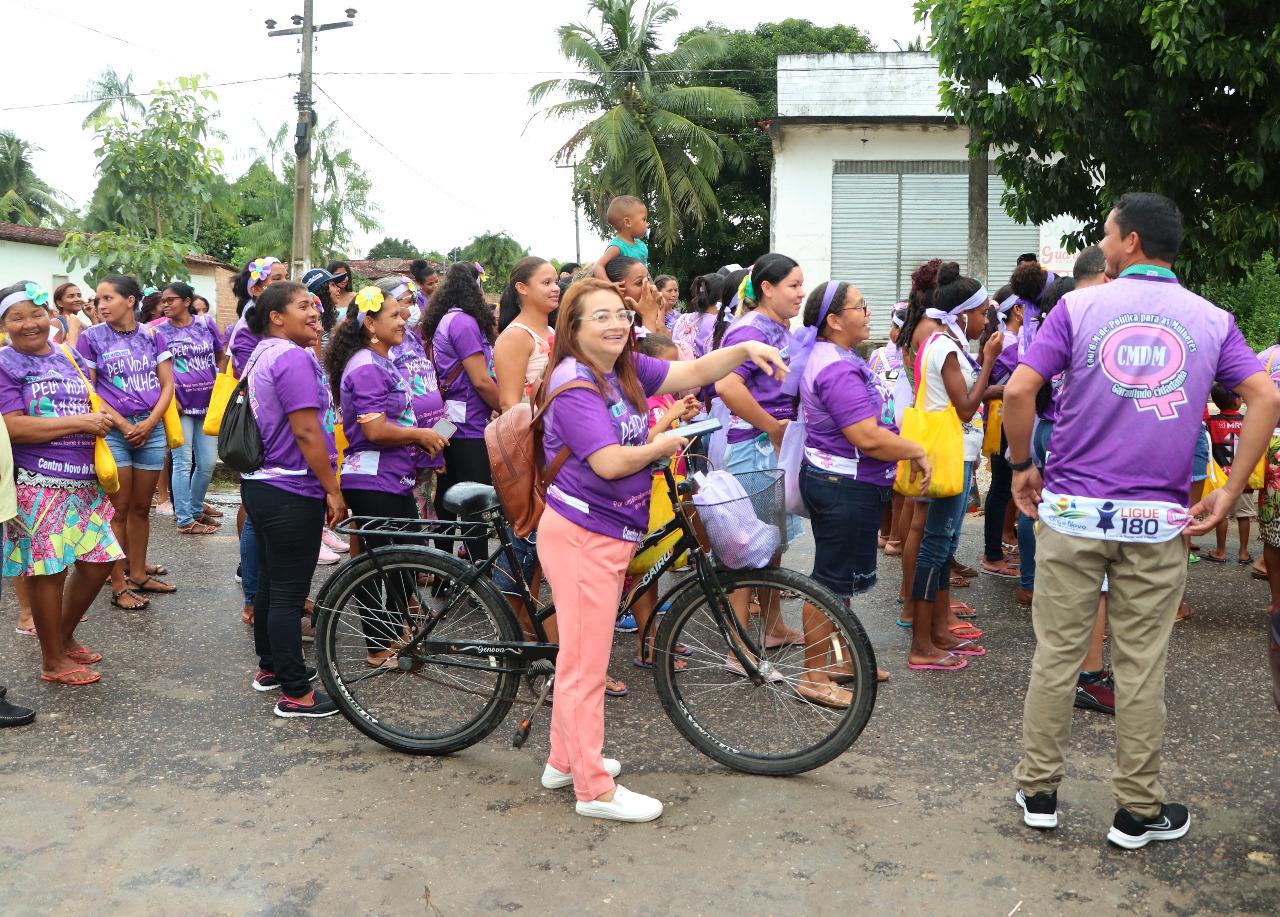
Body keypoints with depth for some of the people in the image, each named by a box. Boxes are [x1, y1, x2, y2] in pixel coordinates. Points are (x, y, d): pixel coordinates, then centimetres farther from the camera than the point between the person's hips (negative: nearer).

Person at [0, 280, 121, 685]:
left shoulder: (66, 356, 14)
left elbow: (88, 404, 27)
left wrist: (100, 419, 4)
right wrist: (79, 423, -16)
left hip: (84, 481, 7)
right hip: (38, 486, -7)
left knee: (99, 560, 10)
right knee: (49, 571, -1)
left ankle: (65, 637, 31)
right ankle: (52, 662, 15)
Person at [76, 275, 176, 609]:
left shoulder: (152, 336, 6)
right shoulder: (91, 337, -1)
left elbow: (167, 384, 4)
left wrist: (150, 423, -9)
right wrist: (123, 424, -12)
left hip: (151, 428, 3)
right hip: (113, 430, -3)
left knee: (141, 507, 12)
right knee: (119, 509, -1)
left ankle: (138, 573, 24)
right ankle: (119, 586, 5)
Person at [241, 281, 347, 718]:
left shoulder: (262, 354, 14)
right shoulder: (294, 357, -18)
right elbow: (306, 431, -22)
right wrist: (333, 490, -17)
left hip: (260, 483, 10)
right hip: (292, 491, -10)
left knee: (270, 582, 20)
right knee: (289, 592, -4)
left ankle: (270, 666, 34)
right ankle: (295, 693, 3)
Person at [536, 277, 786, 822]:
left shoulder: (626, 369, 8)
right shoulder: (574, 384, -18)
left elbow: (689, 374, 6)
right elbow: (610, 462, -27)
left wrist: (745, 350, -8)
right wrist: (664, 446, -11)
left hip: (610, 532, 10)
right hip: (580, 535, -10)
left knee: (580, 655, 20)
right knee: (586, 663, -1)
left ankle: (565, 760, 35)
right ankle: (595, 790, 10)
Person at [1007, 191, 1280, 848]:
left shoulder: (1079, 307, -2)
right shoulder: (1211, 320, 5)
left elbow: (1018, 390, -11)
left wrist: (1022, 466, 2)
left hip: (1072, 511, -1)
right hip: (1159, 521, 1)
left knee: (1057, 653, 8)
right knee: (1141, 665, 9)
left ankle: (1039, 793, 20)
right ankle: (1138, 811, 20)